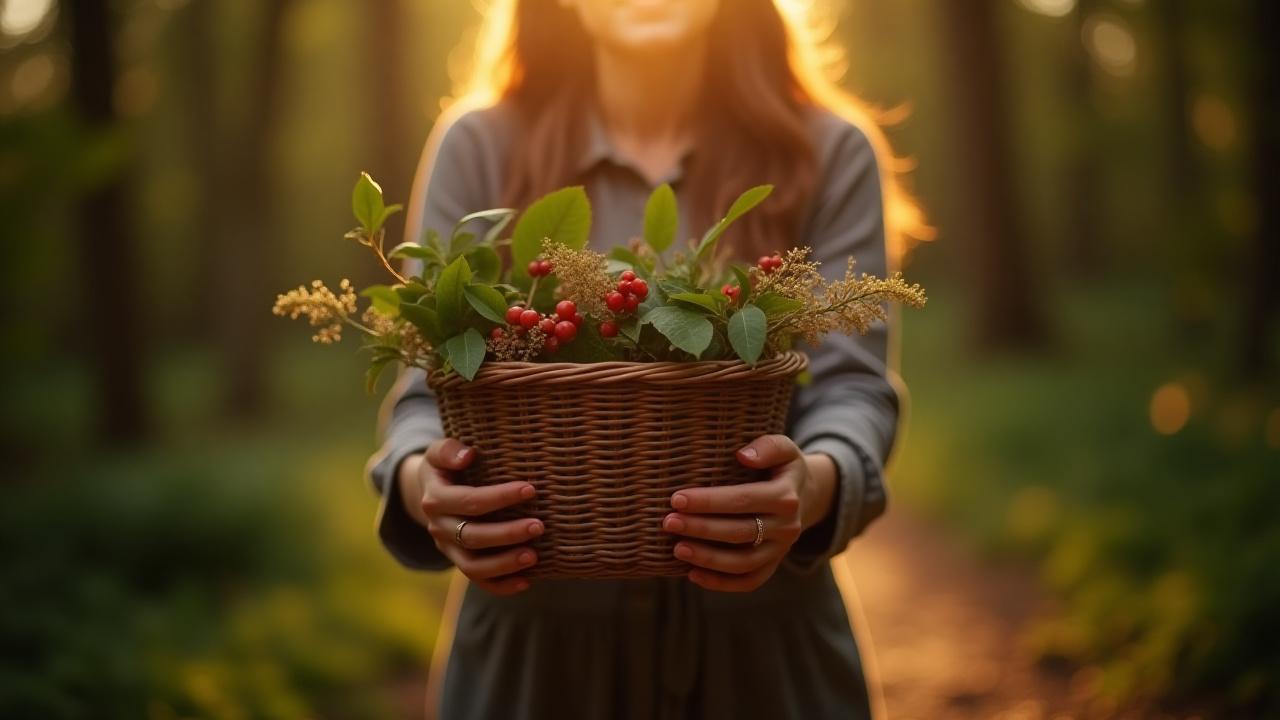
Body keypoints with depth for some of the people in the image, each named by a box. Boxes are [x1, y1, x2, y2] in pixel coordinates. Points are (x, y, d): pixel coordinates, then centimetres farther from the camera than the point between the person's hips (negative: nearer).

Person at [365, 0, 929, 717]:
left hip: (764, 646, 1)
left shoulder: (829, 155, 2)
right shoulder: (480, 149, 1)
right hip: (534, 646, 0)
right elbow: (430, 386, -3)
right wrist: (418, 477, -27)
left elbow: (851, 383, -7)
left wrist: (817, 482, -30)